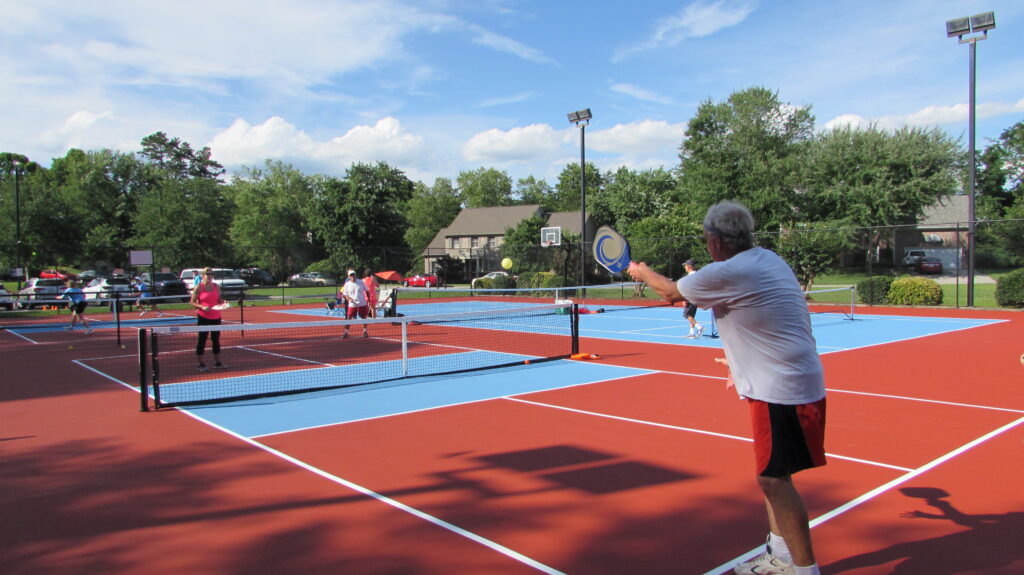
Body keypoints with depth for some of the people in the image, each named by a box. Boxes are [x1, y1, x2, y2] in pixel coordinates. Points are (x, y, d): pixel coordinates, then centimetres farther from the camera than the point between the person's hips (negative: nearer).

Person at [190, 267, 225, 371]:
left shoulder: (216, 286, 7)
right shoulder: (199, 287, -6)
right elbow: (193, 302, -5)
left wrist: (223, 302, -5)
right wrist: (202, 307, -21)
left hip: (216, 317, 5)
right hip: (203, 317, -4)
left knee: (216, 339, 10)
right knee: (202, 339, 1)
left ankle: (217, 362, 19)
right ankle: (200, 363, 9)